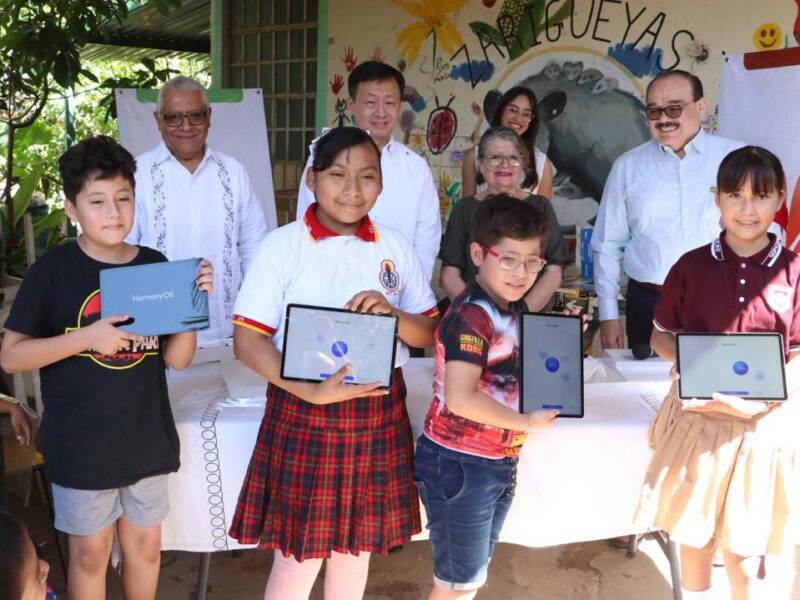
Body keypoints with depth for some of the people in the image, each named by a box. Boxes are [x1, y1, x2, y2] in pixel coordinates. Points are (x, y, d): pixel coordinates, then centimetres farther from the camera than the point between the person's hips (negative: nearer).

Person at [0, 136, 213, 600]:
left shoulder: (155, 266, -1)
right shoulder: (53, 271, -9)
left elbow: (177, 359, 1)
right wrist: (87, 336, -22)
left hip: (147, 436, 3)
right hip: (81, 443, -3)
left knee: (145, 543, 17)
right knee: (90, 552, 12)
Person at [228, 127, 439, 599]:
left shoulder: (396, 248, 4)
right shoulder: (282, 246, -7)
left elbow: (429, 333, 7)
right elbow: (248, 341, -10)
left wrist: (391, 314, -15)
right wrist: (312, 391, -23)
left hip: (380, 413, 4)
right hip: (303, 413, -3)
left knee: (358, 540, 17)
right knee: (299, 551, 6)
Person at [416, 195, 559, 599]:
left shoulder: (515, 310, 5)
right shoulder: (472, 316, -23)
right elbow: (460, 398, -33)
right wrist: (527, 422, -22)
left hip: (498, 462, 9)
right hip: (458, 463, -9)